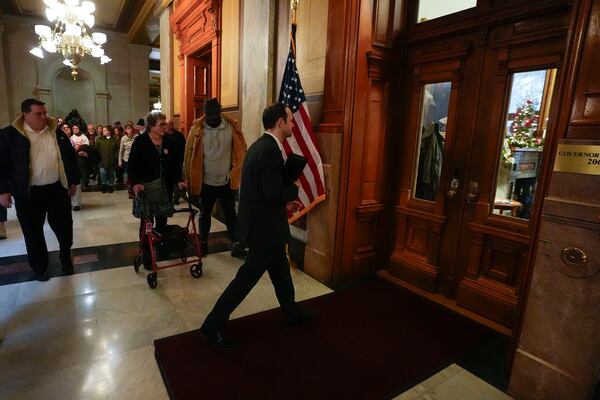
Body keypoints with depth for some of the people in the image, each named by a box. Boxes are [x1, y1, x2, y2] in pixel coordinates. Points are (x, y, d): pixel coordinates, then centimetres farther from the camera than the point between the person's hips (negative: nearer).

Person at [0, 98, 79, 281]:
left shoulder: (56, 133, 3)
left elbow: (70, 157, 9)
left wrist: (73, 181, 8)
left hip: (57, 189, 2)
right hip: (29, 193, -1)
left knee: (64, 226, 9)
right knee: (33, 232, 10)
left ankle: (66, 257, 34)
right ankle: (39, 266, 28)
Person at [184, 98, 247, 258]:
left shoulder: (232, 127, -6)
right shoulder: (197, 130, -8)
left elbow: (241, 152, -3)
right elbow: (189, 156, -5)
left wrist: (237, 175, -7)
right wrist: (189, 182, -5)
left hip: (227, 182, 0)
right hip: (205, 182, 0)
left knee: (230, 214, 9)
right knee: (204, 214, 16)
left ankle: (236, 245, 19)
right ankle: (203, 243, 33)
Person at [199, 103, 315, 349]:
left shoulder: (260, 145, 9)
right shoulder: (270, 149, -22)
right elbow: (273, 193, -27)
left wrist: (284, 200, 11)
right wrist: (294, 189, -8)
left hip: (260, 222, 10)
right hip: (265, 227, -10)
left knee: (280, 269, 22)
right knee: (247, 277, 3)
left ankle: (292, 313, 41)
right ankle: (212, 326, 16)